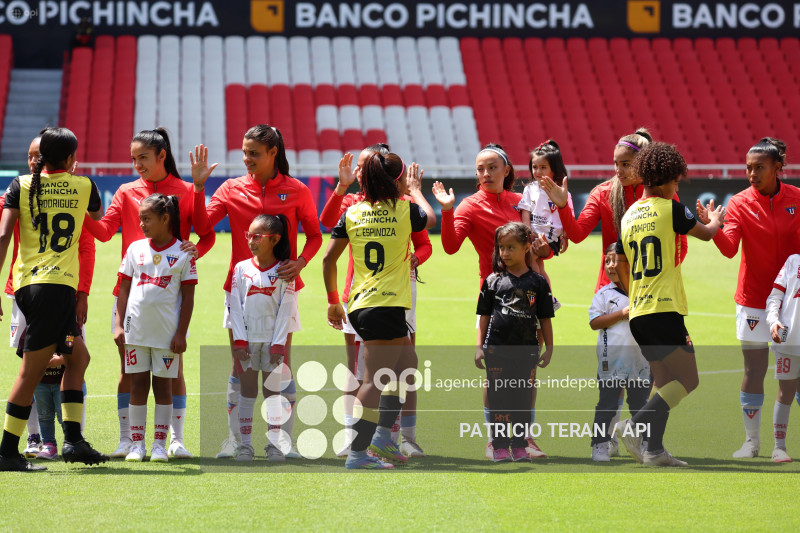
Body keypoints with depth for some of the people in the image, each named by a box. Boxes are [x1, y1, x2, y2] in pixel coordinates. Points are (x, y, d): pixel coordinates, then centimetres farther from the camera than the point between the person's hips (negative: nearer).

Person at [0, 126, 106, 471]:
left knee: (78, 356, 18)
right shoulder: (83, 186, 6)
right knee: (32, 370, -3)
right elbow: (98, 215, 30)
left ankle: (73, 439, 12)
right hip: (58, 284, -5)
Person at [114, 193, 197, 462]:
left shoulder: (182, 254, -2)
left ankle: (159, 445, 7)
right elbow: (124, 289, 10)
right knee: (138, 383, 5)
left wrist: (181, 333, -6)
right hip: (136, 329, 3)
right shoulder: (135, 249, 7)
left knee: (162, 384, 3)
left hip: (167, 331, -3)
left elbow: (188, 297, -2)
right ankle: (136, 444, 9)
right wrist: (119, 325, 3)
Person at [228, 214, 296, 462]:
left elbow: (286, 310, -2)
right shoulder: (242, 268, 4)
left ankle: (274, 444, 6)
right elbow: (235, 306, 2)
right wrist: (239, 340, -5)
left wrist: (279, 344, -8)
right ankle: (245, 444, 6)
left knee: (272, 391, 3)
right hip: (247, 339, 1)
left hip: (272, 340, -1)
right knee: (248, 392, 4)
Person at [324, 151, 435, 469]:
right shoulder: (404, 210, -4)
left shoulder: (352, 213, 7)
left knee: (406, 363, 23)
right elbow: (431, 219, 19)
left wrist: (333, 301, 19)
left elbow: (329, 259, 9)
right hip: (387, 307, -7)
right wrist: (415, 189, 35)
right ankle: (357, 454, -13)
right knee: (376, 380, -8)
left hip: (359, 306, 7)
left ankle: (383, 434, 20)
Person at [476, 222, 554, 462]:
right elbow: (484, 316, 8)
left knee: (522, 398, 5)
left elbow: (545, 318, 8)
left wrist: (549, 348, 4)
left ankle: (519, 445, 13)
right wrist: (479, 346, 4)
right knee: (498, 397, 1)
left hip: (526, 350, 0)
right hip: (497, 349, 0)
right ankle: (500, 446, 7)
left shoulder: (537, 282, 3)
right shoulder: (493, 281, 5)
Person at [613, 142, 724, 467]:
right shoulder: (670, 209, -5)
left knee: (664, 383, 14)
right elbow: (706, 233, 12)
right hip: (664, 308, -8)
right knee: (687, 381, -6)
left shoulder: (630, 216, 14)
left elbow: (620, 266, 22)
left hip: (637, 312, 8)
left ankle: (654, 450, 8)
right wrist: (715, 219, 35)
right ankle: (635, 425, -19)